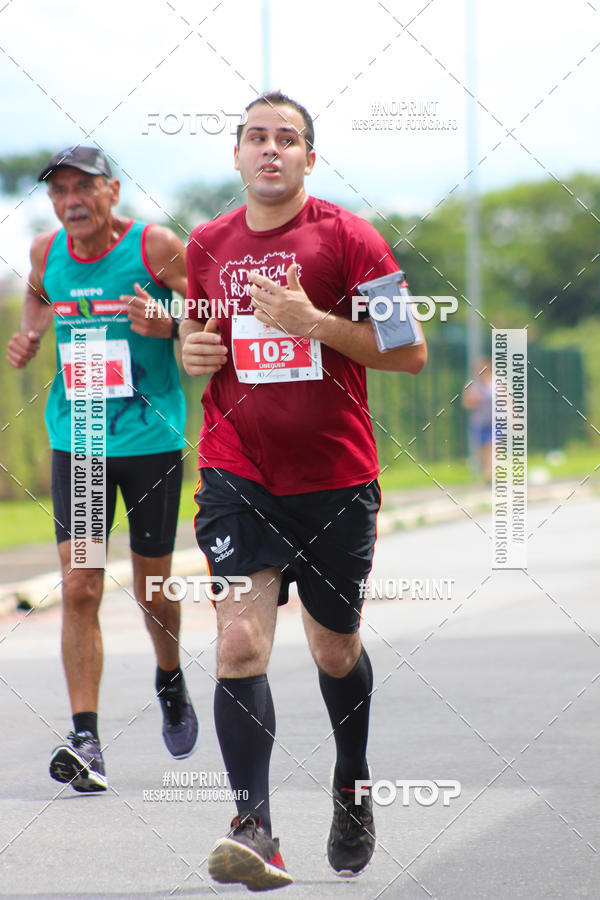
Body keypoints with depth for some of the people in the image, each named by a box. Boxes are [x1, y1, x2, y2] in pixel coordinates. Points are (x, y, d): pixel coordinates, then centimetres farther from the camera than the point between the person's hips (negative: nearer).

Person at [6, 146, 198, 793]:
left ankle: (171, 683, 41)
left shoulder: (155, 247, -10)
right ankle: (86, 740, -10)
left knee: (151, 584, 9)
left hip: (151, 438, -2)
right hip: (76, 441, 2)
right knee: (79, 588, -9)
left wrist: (168, 326, -23)